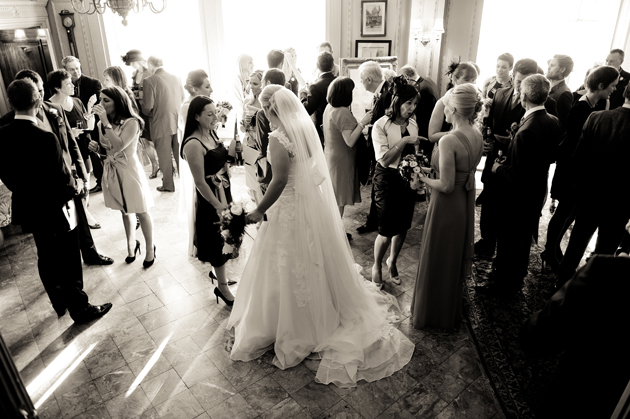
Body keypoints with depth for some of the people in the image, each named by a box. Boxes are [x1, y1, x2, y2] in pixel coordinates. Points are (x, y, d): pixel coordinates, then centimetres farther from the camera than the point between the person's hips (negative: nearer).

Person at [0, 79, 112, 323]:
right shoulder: (45, 139, -29)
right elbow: (62, 182, -24)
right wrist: (76, 188, -4)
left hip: (28, 209, 7)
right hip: (53, 211, -7)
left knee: (46, 259, 23)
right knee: (69, 263, 9)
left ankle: (60, 304, 41)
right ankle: (80, 310, 25)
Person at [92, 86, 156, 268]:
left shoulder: (131, 122, -16)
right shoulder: (105, 122, 2)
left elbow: (119, 145, -28)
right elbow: (104, 146, 7)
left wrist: (106, 123, -28)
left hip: (129, 170, -6)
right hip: (112, 170, 6)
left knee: (141, 211, 6)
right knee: (124, 211, 17)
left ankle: (150, 248, 22)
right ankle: (131, 243, 35)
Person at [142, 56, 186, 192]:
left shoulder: (149, 81, -13)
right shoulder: (176, 77, 2)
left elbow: (147, 107, -14)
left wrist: (150, 114, 6)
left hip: (161, 124, -4)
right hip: (178, 121, 5)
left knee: (165, 156, 7)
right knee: (179, 153, 15)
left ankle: (168, 185, 16)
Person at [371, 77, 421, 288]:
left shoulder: (412, 124, 3)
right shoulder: (381, 126, -13)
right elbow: (384, 160, -19)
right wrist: (404, 141, -23)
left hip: (408, 179, 5)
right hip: (388, 180, -5)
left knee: (403, 227, 13)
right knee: (386, 232, -1)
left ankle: (392, 261, 39)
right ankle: (376, 266, 26)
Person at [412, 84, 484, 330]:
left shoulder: (448, 141, -27)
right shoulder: (477, 135, -2)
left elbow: (446, 186, -26)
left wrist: (424, 179, -10)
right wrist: (433, 169, 8)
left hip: (446, 208, -8)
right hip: (466, 205, 8)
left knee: (436, 262, 12)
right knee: (455, 259, 25)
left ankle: (431, 314, 32)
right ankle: (452, 313, 46)